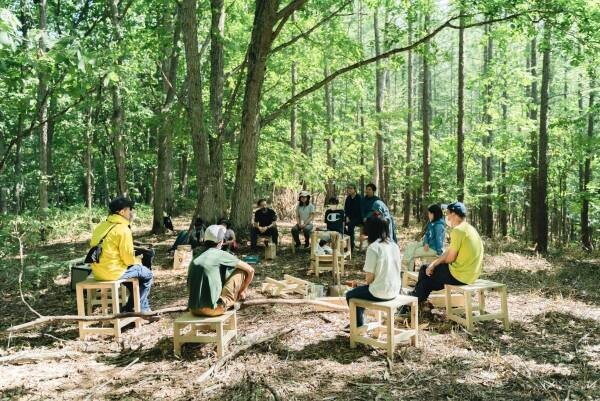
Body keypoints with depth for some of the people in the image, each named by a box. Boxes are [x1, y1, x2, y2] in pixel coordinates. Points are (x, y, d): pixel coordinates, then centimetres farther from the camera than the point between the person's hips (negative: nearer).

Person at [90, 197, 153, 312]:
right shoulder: (123, 229, -16)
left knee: (135, 269, 30)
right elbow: (128, 259, -14)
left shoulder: (101, 226, 9)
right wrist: (138, 261, 6)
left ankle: (143, 308, 33)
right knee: (147, 274, 11)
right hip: (113, 272, -9)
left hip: (97, 272, 9)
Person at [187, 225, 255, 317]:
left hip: (194, 310, 7)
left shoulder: (195, 261, 14)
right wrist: (242, 290, 21)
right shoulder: (221, 255, 0)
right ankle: (229, 302, 21)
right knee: (241, 271, 8)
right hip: (212, 309, -7)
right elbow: (250, 270, 6)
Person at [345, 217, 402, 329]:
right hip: (394, 290, 7)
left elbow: (370, 276, -15)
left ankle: (360, 326, 28)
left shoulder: (373, 247, -17)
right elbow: (391, 270, 12)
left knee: (350, 295, 18)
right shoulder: (394, 245, 4)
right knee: (361, 290, 32)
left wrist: (368, 284, 8)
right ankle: (358, 323, 43)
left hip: (380, 293, -7)